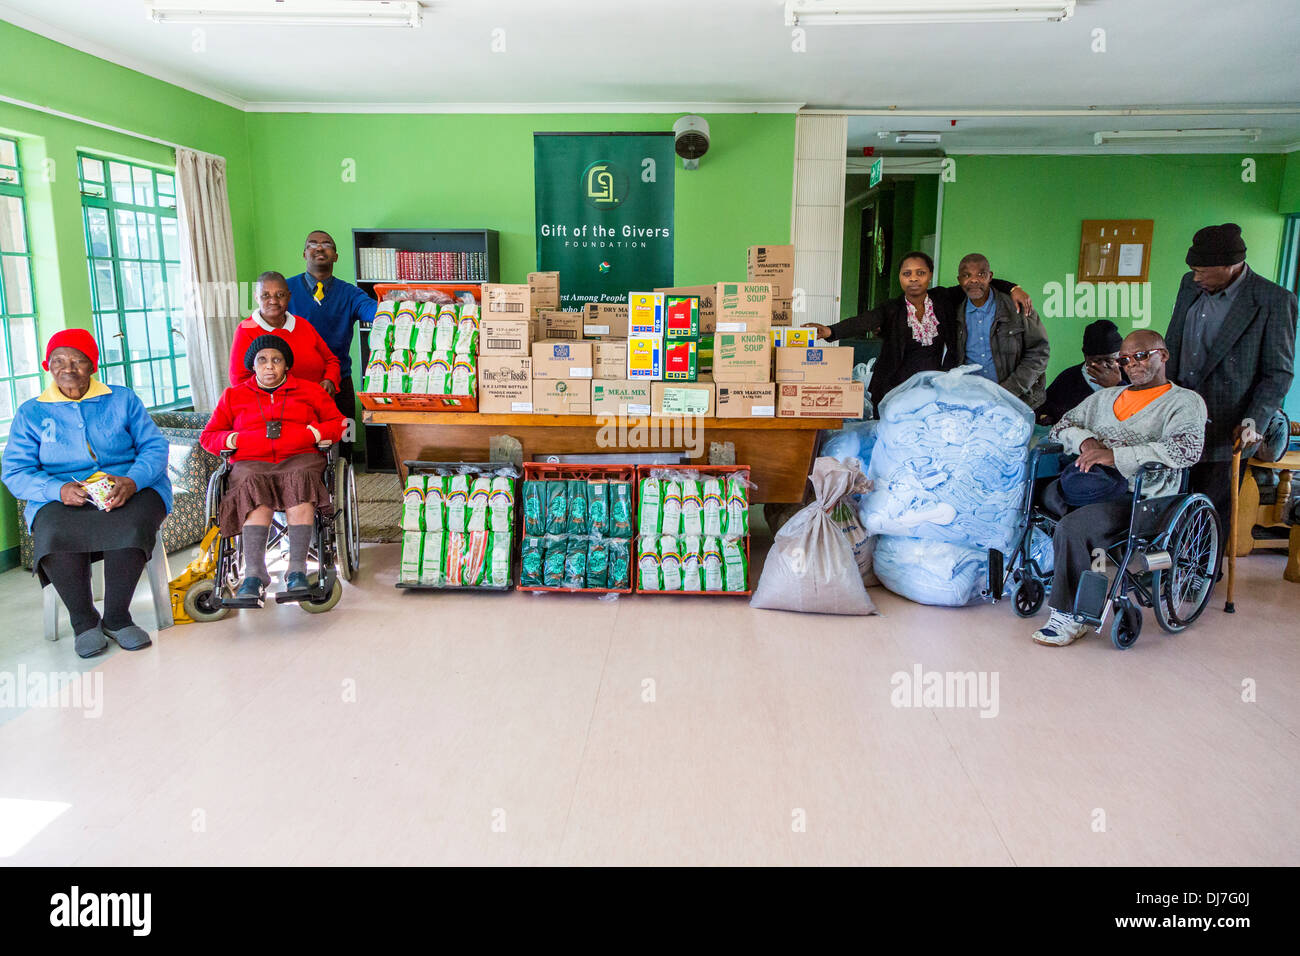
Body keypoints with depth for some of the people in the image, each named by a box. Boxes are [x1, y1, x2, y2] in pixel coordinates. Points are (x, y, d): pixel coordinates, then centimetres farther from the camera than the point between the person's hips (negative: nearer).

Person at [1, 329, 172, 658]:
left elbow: (155, 447, 5)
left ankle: (116, 618, -18)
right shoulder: (30, 413, 14)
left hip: (131, 491, -1)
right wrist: (59, 490, -16)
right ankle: (83, 621, -14)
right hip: (61, 500, 1)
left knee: (130, 525, -36)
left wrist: (132, 481, -17)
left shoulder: (122, 399, 14)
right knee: (53, 534, -34)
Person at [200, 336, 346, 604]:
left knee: (299, 481, -38)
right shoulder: (233, 395, 26)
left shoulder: (309, 390, 24)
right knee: (257, 490, -36)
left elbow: (337, 423, 18)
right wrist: (232, 440, 2)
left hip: (300, 458, -1)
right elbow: (208, 436, 24)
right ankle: (254, 575, -46)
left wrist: (313, 433, -2)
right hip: (251, 463, 1)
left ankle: (297, 572, -45)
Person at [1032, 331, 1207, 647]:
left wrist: (1115, 455, -17)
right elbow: (1062, 426, 23)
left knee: (1072, 528, -31)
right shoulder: (1105, 396, 28)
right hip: (1089, 482, 7)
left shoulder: (1185, 401, 8)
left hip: (1138, 495, -6)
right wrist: (1085, 441, -1)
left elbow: (1188, 448, -12)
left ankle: (1070, 618, -18)